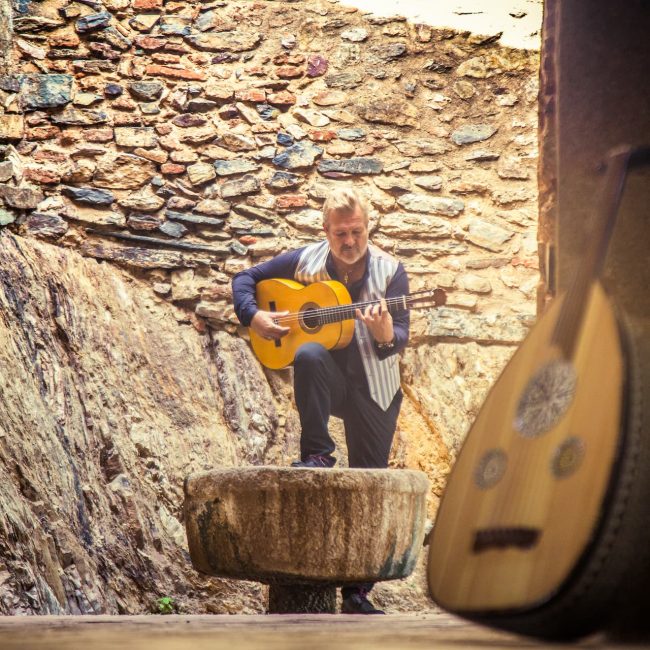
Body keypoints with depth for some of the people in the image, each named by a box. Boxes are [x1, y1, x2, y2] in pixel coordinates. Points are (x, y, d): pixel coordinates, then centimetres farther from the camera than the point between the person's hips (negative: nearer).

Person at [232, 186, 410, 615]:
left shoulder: (389, 271, -7)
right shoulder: (306, 261, -2)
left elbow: (400, 340, -14)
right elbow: (246, 278, 7)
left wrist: (385, 335, -38)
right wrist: (253, 316, -11)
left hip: (374, 390, 0)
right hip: (328, 380, 0)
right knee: (309, 354, -36)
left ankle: (358, 593, 10)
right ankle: (318, 456, -24)